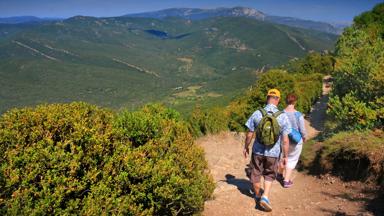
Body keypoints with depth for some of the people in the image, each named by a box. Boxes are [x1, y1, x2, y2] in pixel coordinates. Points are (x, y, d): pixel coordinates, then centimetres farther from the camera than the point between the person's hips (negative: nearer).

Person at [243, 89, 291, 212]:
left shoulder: (257, 114, -11)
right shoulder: (283, 116, -12)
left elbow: (249, 134, -4)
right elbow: (285, 140, -10)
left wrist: (246, 147, 11)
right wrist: (285, 156, 1)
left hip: (257, 151, 1)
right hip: (273, 153, 0)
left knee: (256, 174, 20)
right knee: (269, 175, 21)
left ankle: (257, 196, 38)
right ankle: (265, 197, 5)